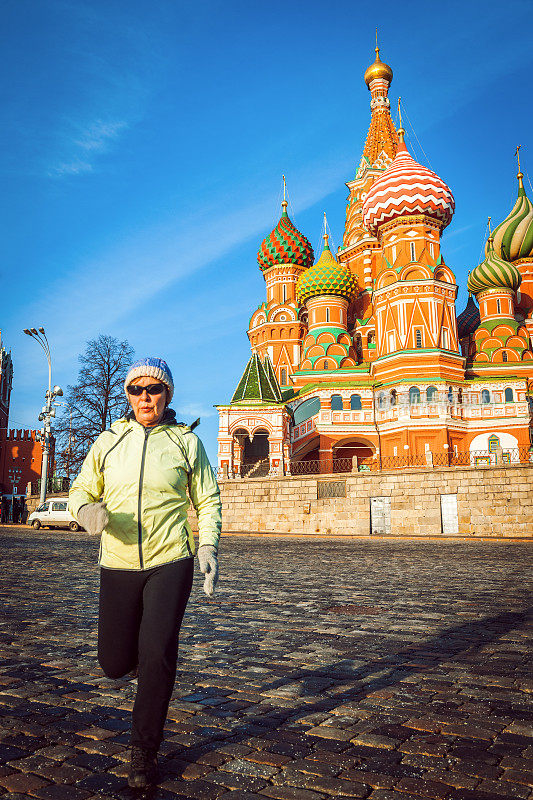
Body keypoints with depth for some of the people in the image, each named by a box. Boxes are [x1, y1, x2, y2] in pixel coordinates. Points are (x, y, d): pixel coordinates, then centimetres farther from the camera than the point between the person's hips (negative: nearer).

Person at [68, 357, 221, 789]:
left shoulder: (186, 442, 1)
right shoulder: (108, 441, 5)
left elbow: (208, 500, 6)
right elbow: (80, 491, 9)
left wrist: (208, 545, -8)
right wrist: (87, 511, -15)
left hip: (171, 562, -2)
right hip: (118, 563, 2)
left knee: (157, 656, -6)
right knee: (115, 663, 6)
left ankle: (144, 753, 17)